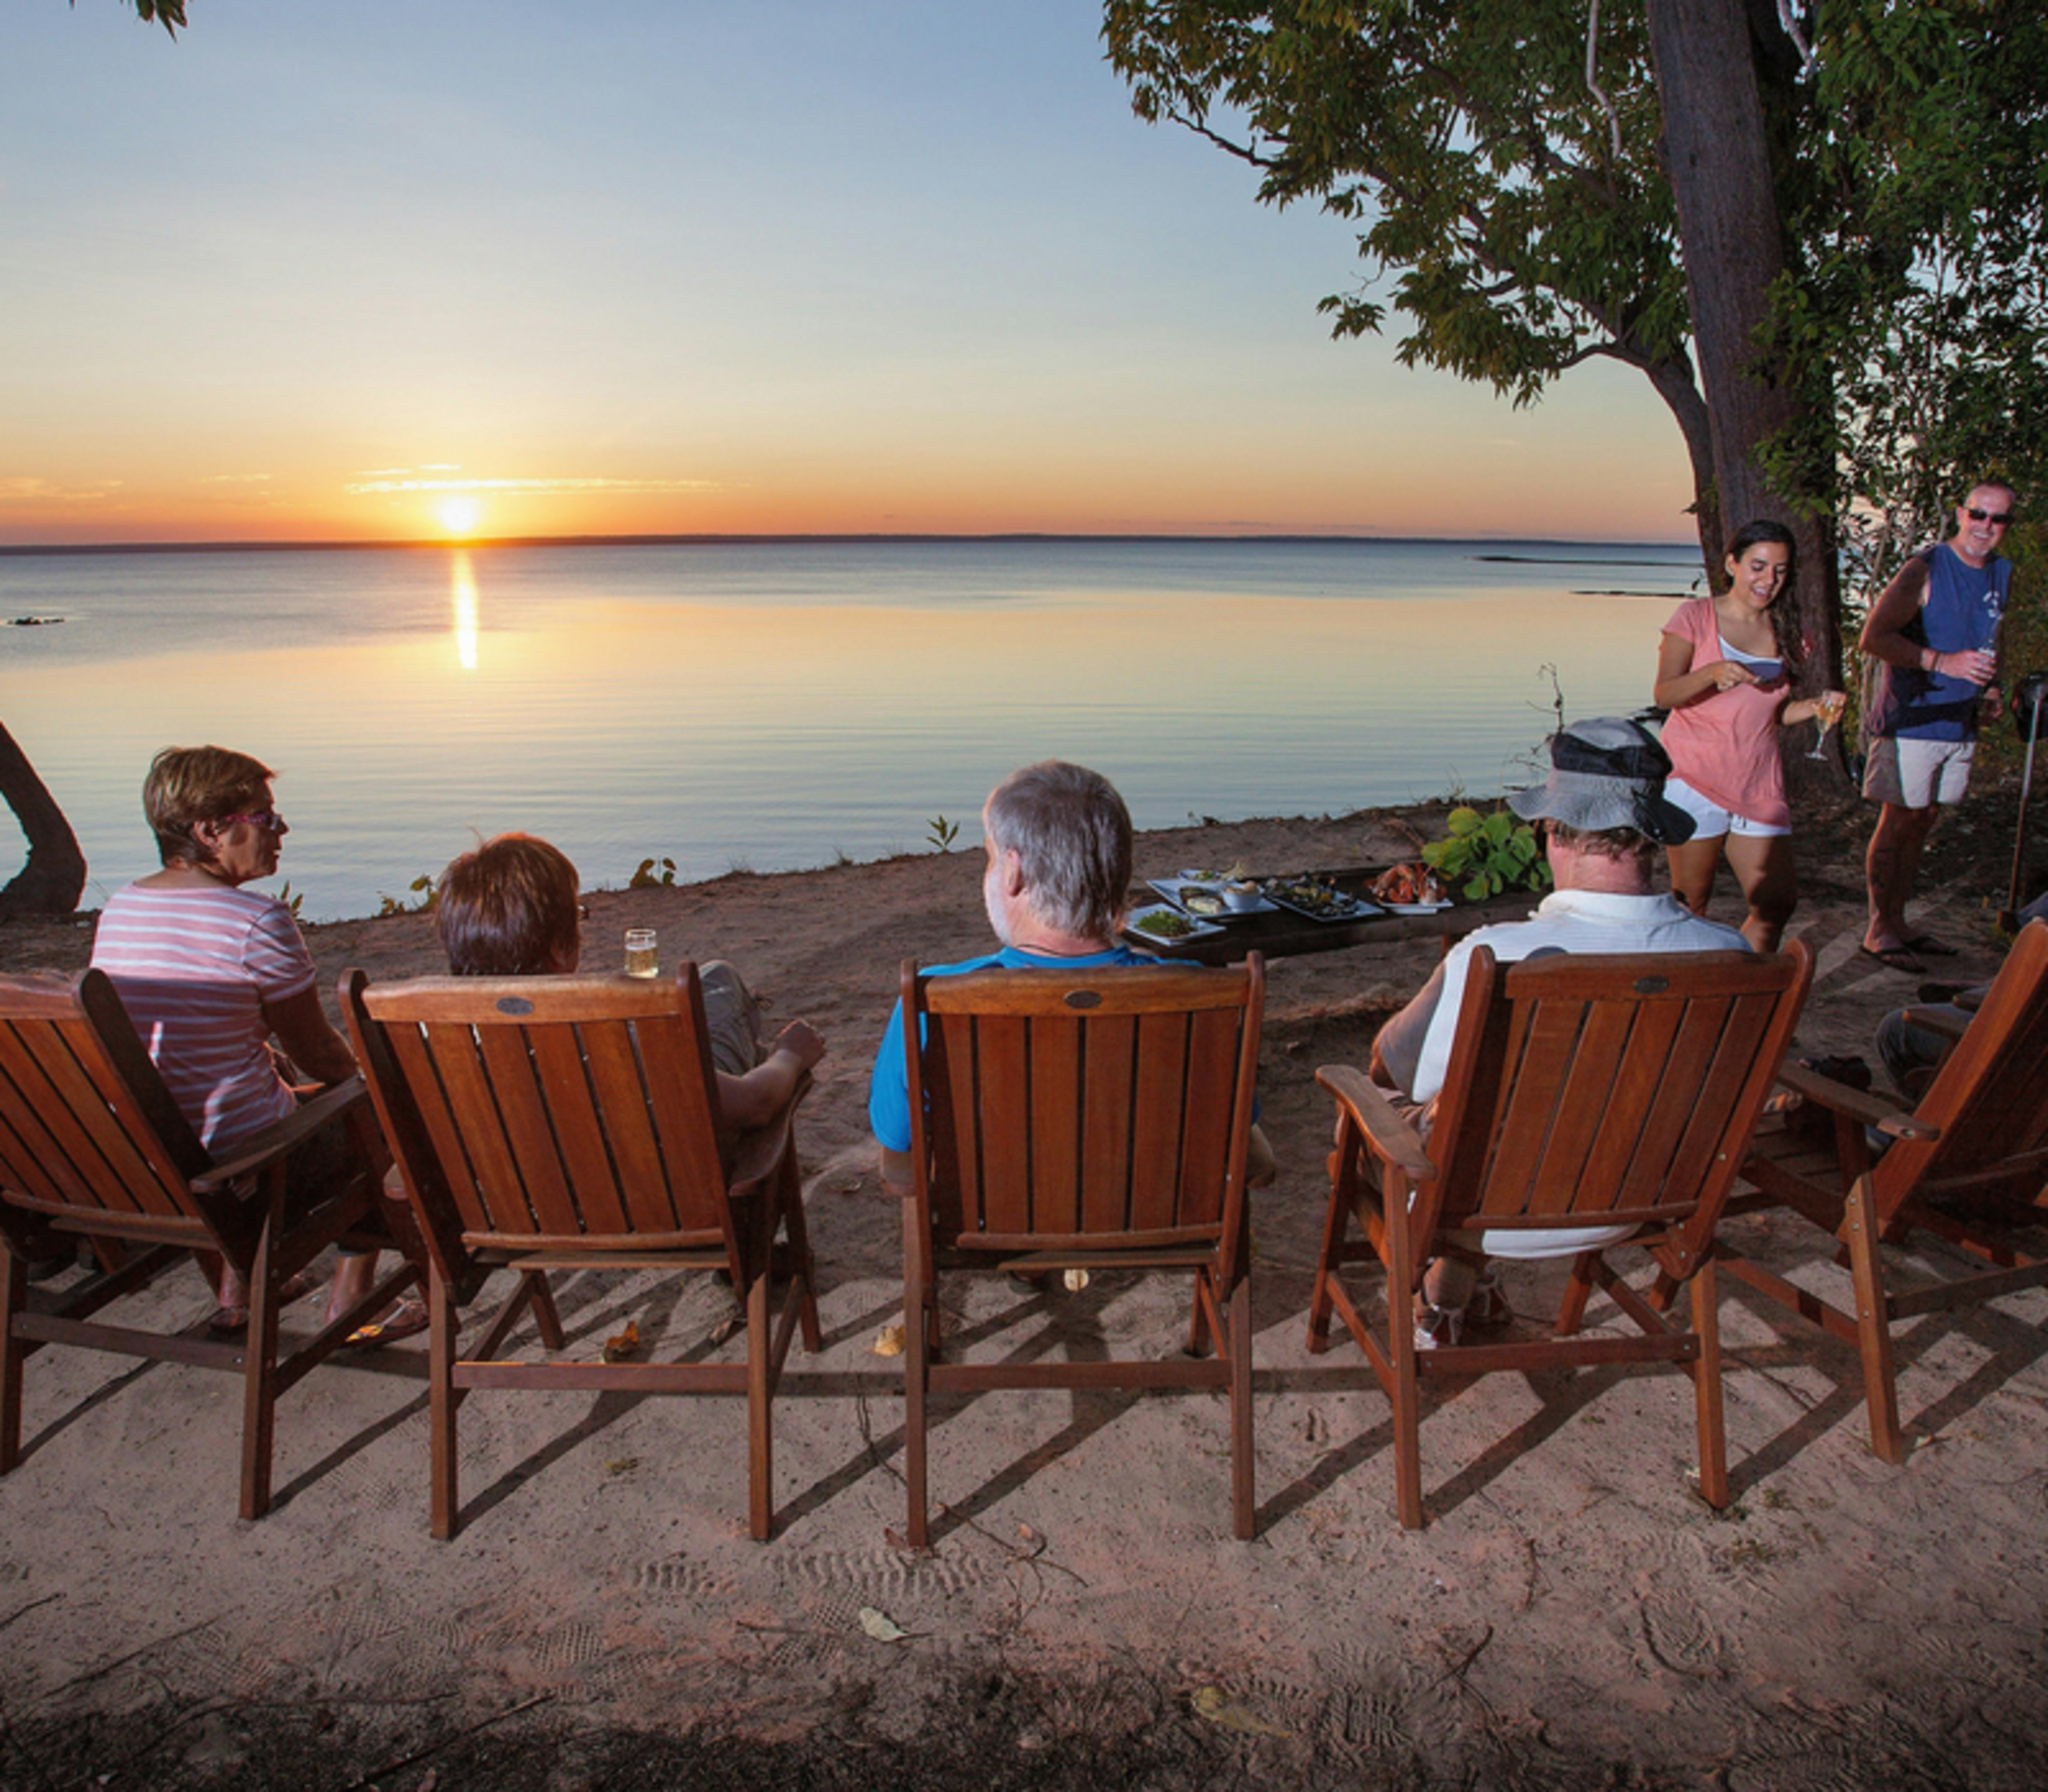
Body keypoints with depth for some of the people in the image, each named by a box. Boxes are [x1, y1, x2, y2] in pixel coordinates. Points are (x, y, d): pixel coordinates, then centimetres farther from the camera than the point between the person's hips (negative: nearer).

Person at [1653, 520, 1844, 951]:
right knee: (1691, 906, -1)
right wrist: (1713, 673, -28)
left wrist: (1817, 705, -3)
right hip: (1695, 777, -5)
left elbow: (1778, 711, 17)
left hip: (1759, 784, 5)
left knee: (1777, 903, 2)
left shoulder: (1784, 631, 14)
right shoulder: (1697, 616, -1)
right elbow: (1663, 695, -10)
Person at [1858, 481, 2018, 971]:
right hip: (1911, 719, -7)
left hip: (1959, 723, 7)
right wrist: (1944, 663, -28)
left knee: (1922, 823, 12)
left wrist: (1990, 688, 11)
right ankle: (1879, 930, 4)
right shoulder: (1926, 569, -12)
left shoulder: (2001, 572, 12)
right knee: (1898, 822, -4)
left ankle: (1897, 922, 21)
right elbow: (1874, 637, -21)